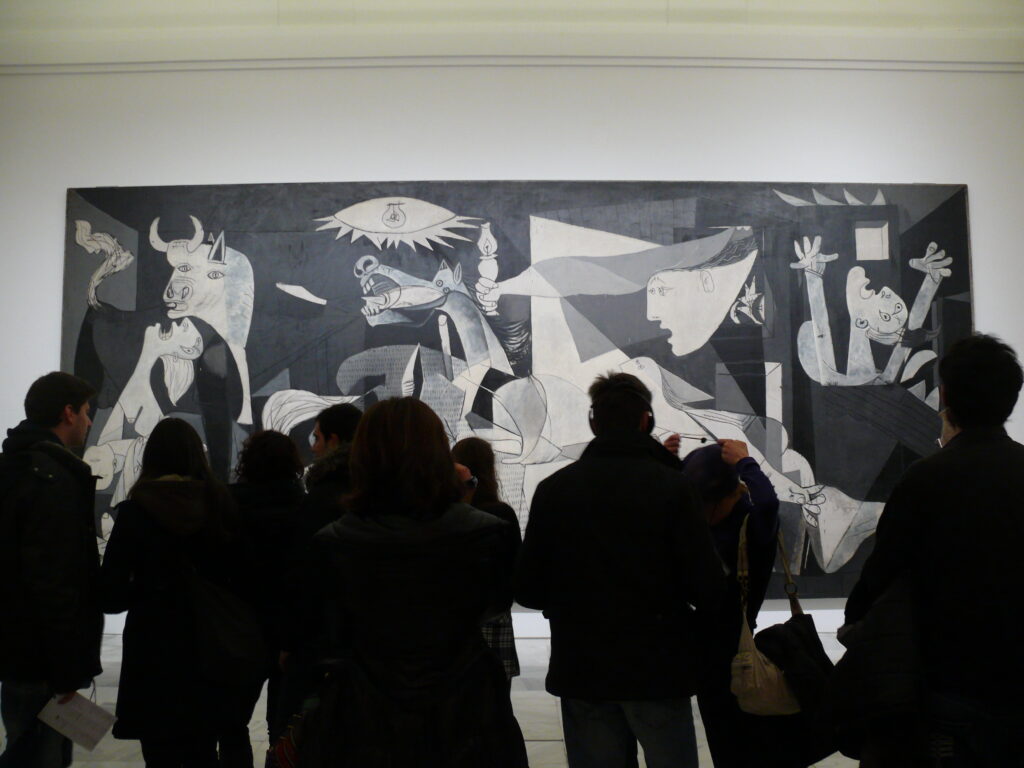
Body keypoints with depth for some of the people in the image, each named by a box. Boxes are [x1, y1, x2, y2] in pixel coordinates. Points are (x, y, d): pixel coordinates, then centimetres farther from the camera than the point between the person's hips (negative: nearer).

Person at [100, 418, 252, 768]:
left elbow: (112, 597, -10)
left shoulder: (135, 512, -9)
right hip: (211, 652, 3)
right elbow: (243, 582, -1)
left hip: (154, 655, -3)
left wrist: (146, 591, 9)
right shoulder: (221, 505, -3)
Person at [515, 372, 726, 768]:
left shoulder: (554, 488, -3)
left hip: (581, 673, 2)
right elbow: (709, 587, -13)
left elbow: (528, 590, -3)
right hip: (659, 669, -2)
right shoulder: (672, 486, -9)